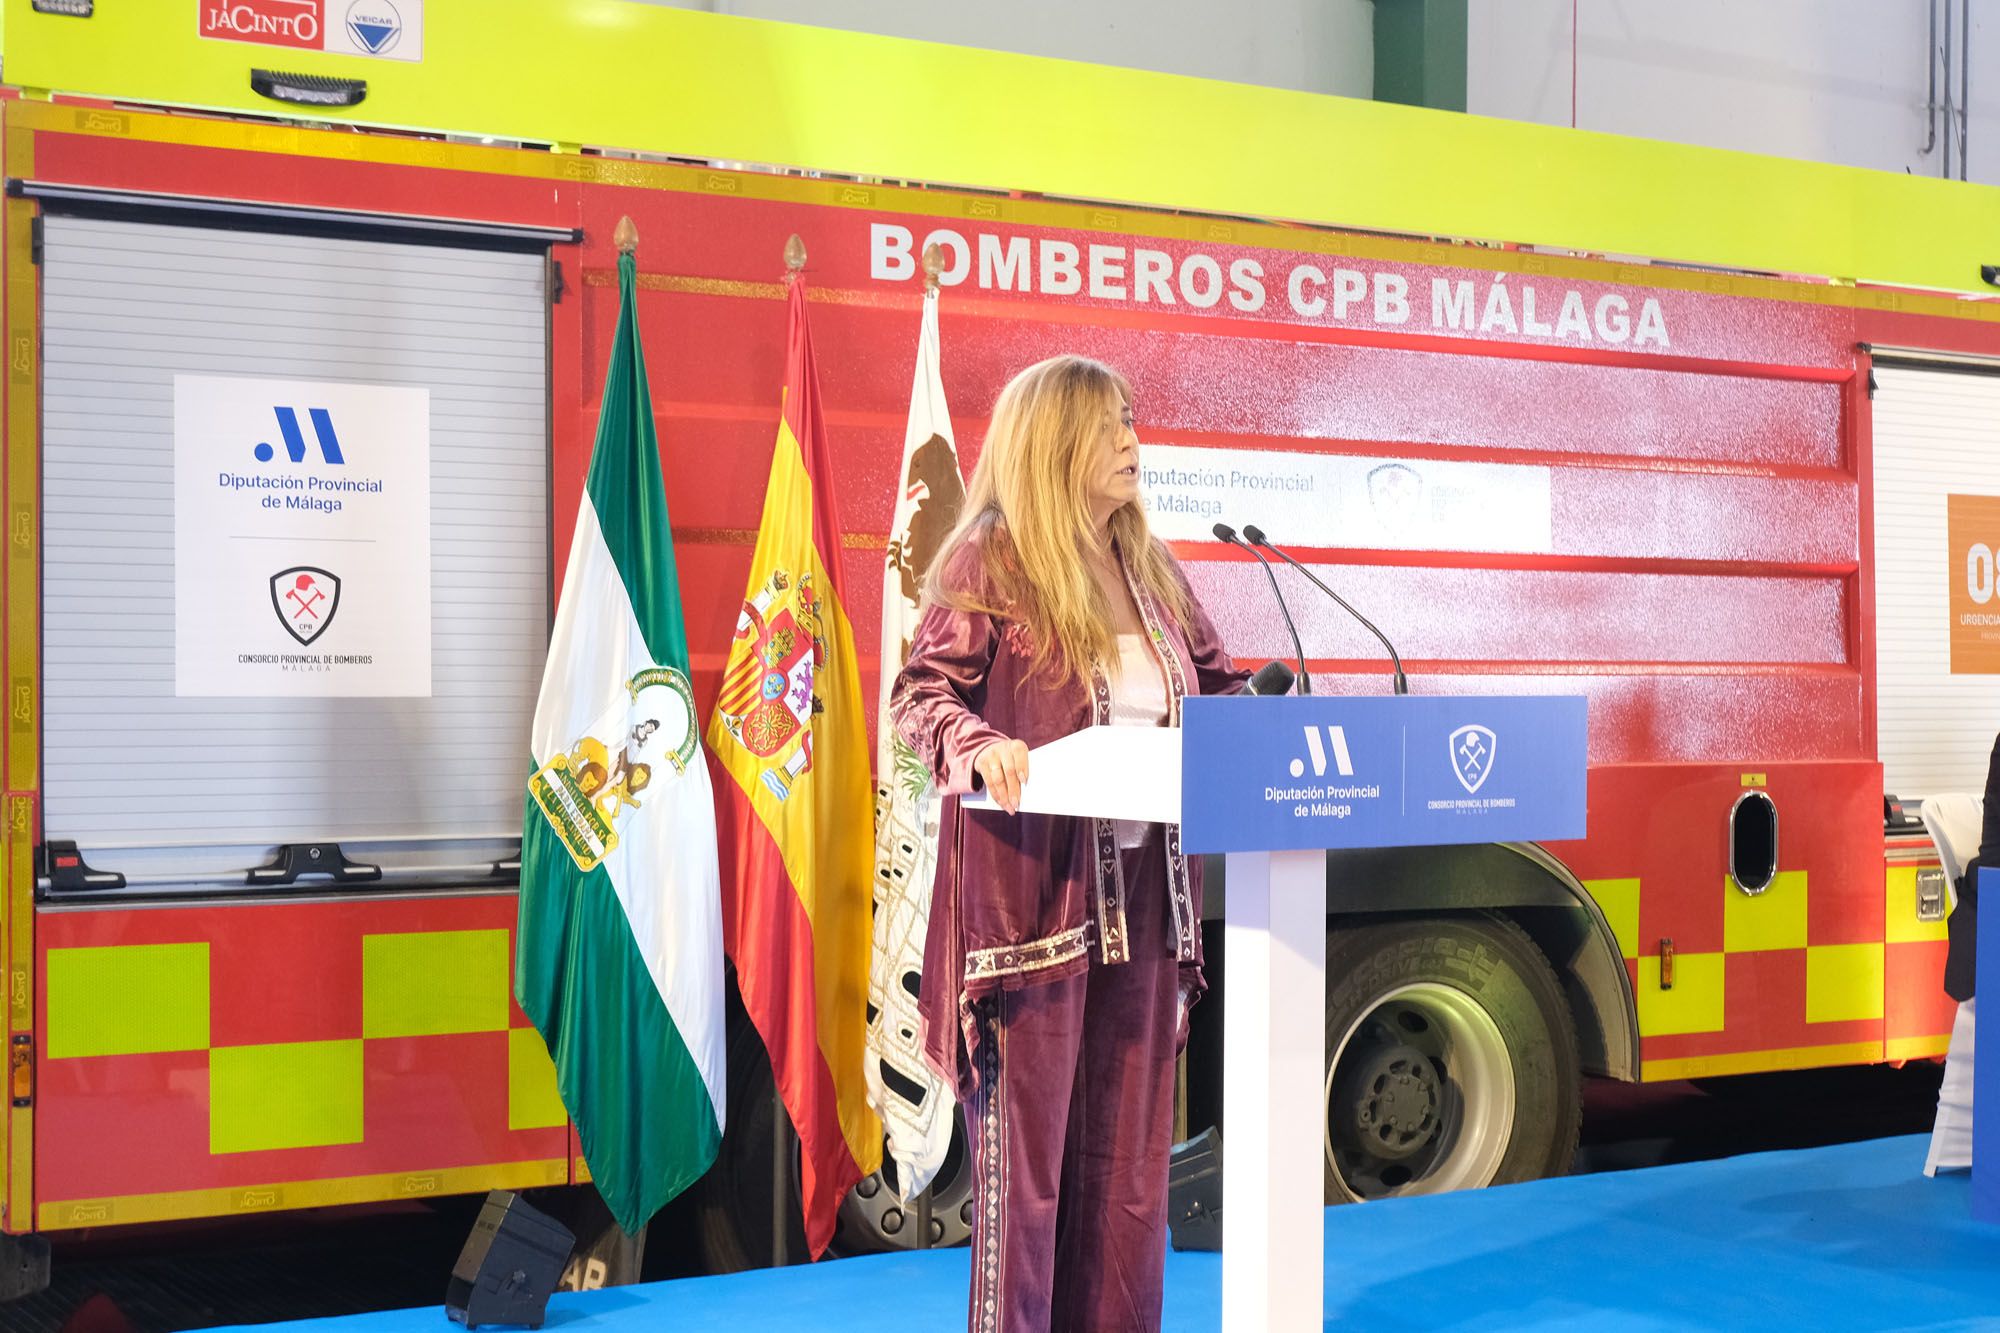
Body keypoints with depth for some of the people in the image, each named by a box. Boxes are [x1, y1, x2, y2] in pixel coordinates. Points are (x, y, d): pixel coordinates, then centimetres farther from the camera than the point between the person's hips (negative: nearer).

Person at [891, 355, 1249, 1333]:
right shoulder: (989, 560, -5)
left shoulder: (1150, 570, 15)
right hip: (1032, 894, -6)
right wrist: (980, 744, -29)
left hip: (1141, 893, 6)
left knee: (1128, 1154, 11)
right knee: (1026, 1149, -1)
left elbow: (1217, 688, 21)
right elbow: (920, 690, -10)